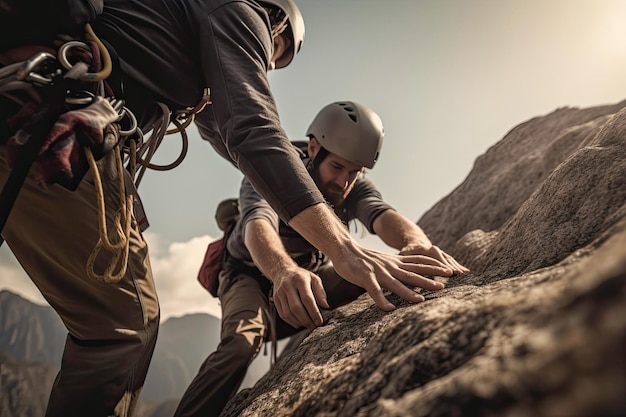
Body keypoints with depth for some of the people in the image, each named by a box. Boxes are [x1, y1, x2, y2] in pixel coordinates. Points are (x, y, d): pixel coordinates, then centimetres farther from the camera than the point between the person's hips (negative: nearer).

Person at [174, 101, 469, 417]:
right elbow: (258, 224, -46)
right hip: (252, 275, -4)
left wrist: (417, 245, -60)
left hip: (313, 274, 4)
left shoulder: (355, 188, -13)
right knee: (241, 343, -36)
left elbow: (383, 215, -34)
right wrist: (284, 271, -71)